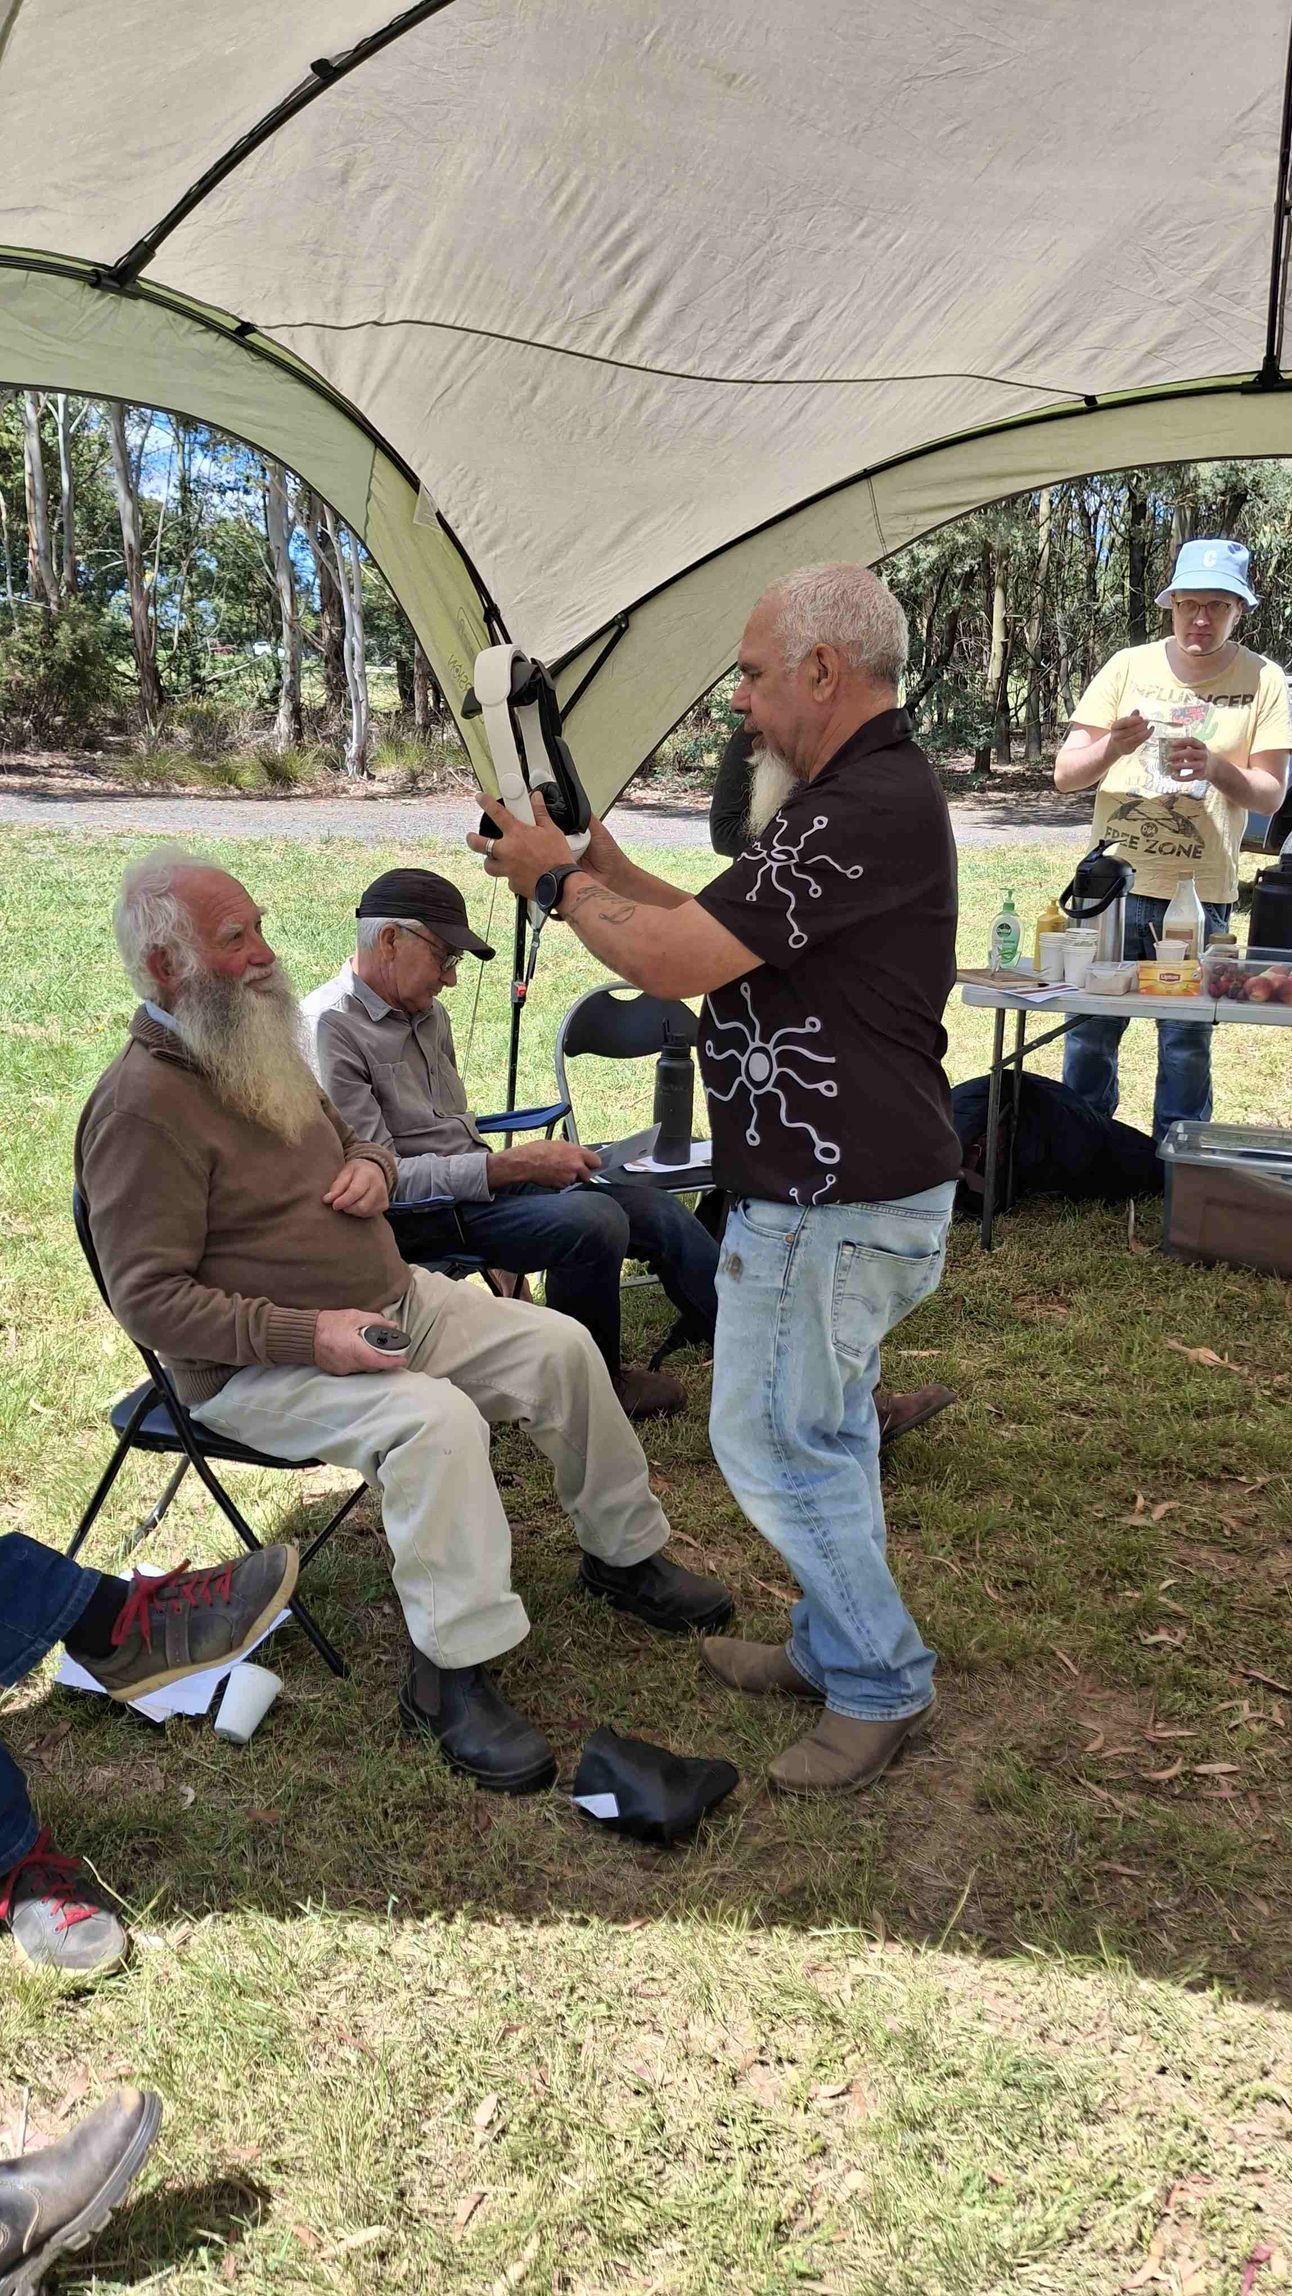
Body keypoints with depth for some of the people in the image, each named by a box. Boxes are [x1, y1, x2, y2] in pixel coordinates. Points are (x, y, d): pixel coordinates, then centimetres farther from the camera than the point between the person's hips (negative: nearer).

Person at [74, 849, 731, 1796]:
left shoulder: (262, 1049, 8)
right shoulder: (142, 1104, -19)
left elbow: (355, 1141, 24)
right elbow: (149, 1298, -22)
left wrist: (371, 1167, -2)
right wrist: (308, 1336, -28)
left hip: (396, 1300, 9)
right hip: (258, 1364, -8)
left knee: (561, 1346, -2)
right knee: (436, 1420, -33)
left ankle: (624, 1551, 17)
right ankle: (450, 1675, -20)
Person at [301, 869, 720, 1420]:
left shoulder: (426, 1013, 13)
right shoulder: (329, 1028, -15)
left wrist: (522, 1163, 5)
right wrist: (511, 1167, -22)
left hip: (479, 1182, 9)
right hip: (418, 1216, -9)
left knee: (653, 1204, -2)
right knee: (595, 1221, -27)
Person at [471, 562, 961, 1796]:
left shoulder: (868, 808, -24)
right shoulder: (860, 790, 11)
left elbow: (676, 961, -25)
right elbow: (719, 930, 15)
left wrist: (559, 881, -9)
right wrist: (601, 865, 8)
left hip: (835, 1207, -11)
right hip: (845, 1188, 11)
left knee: (772, 1438, 3)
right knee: (823, 1428, 21)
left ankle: (882, 1681, 20)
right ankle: (836, 1646, 37)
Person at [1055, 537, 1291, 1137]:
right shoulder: (1129, 666, 3)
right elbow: (1064, 774, 1)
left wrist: (1216, 767, -21)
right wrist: (1113, 746, -20)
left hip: (1201, 892, -1)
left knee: (1186, 1042, 5)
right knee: (1089, 1032, 5)